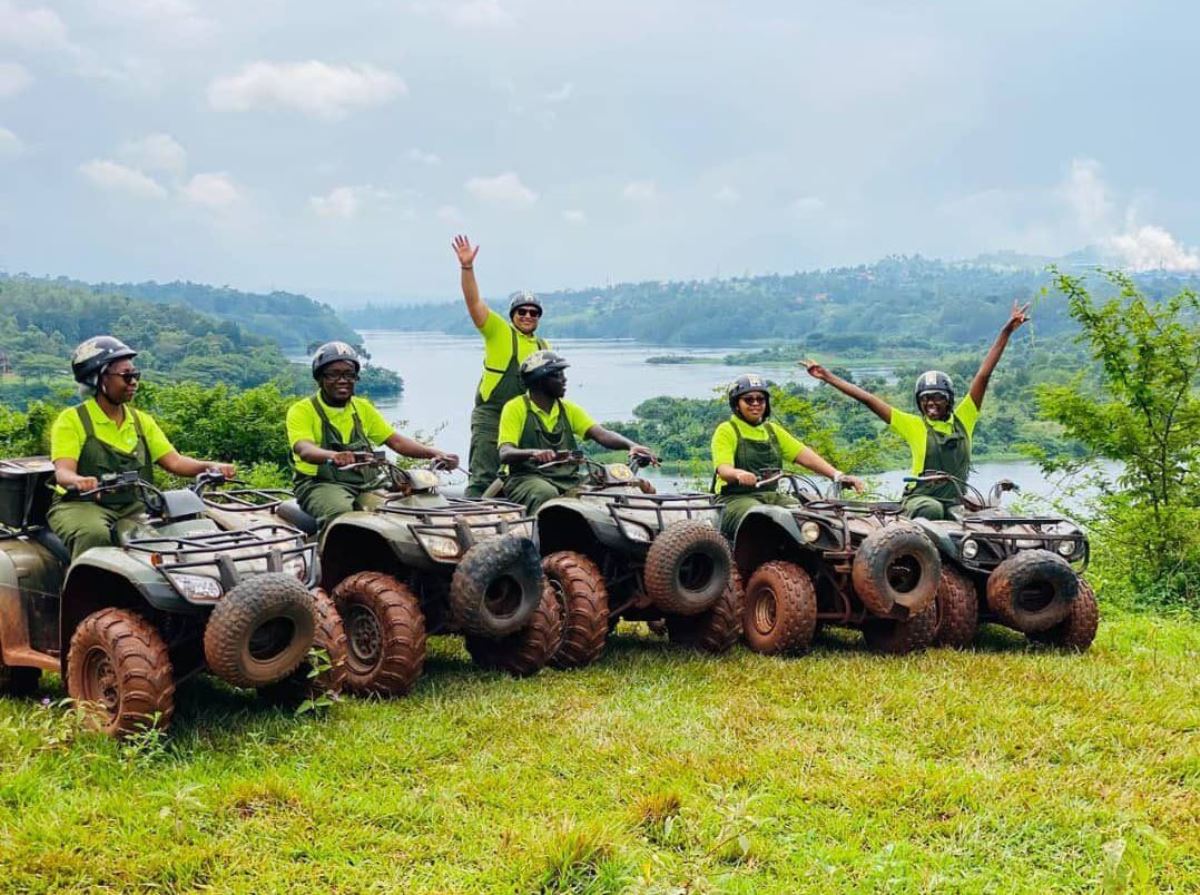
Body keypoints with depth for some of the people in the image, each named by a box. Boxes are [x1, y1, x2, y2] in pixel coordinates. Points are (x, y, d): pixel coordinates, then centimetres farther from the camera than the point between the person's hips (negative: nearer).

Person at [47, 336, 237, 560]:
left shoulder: (142, 421, 17)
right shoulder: (72, 420, -1)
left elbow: (173, 460, 7)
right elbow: (63, 472, -14)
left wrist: (209, 466, -13)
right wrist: (79, 481, -39)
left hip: (134, 507, 5)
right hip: (81, 505, -5)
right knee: (94, 535, -38)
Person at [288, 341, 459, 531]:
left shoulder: (363, 408, 18)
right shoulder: (302, 411, 0)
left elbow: (396, 441, 12)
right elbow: (304, 449, -18)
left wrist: (434, 453, -6)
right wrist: (334, 456, -41)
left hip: (365, 483, 5)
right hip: (320, 484, -5)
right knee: (340, 513, -37)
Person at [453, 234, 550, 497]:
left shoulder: (544, 348, 17)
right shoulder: (498, 332, 1)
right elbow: (474, 302, -10)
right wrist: (467, 267, -21)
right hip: (490, 416, -5)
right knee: (483, 477, -11)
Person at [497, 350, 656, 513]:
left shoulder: (569, 409, 16)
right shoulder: (515, 408, -1)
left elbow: (601, 434, 1)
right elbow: (505, 454, -13)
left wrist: (631, 446, -20)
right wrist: (533, 453, -35)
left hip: (568, 479, 5)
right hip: (527, 479, -5)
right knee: (546, 493, -37)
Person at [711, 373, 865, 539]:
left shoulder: (773, 431, 21)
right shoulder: (726, 431, 4)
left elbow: (804, 455, 11)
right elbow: (723, 469, -12)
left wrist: (838, 475, -4)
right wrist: (739, 474, -37)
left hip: (772, 496, 5)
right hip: (736, 498, -5)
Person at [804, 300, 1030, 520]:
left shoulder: (962, 420, 9)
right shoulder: (914, 426, 5)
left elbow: (983, 375, 7)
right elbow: (868, 399, 4)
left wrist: (1006, 332, 8)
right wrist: (827, 377, 4)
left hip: (955, 502, 4)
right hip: (920, 500, -4)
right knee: (932, 509, -34)